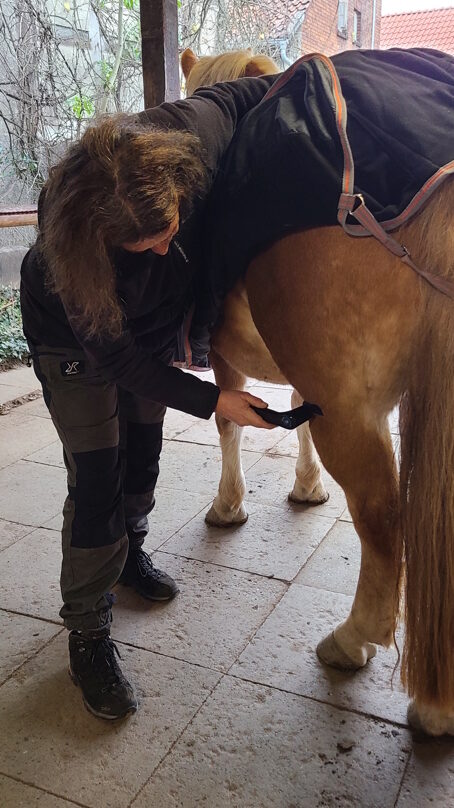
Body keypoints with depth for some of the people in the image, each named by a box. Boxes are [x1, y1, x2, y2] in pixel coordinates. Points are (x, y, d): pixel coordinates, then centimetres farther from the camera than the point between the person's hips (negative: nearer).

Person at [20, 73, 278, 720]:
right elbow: (113, 356, -28)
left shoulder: (195, 132, -33)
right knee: (97, 480, -8)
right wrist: (209, 400, -27)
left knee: (143, 454, 16)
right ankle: (88, 636, 9)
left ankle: (128, 551, 44)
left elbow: (243, 92, -8)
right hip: (74, 341, -5)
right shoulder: (69, 242, -40)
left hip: (155, 322, 5)